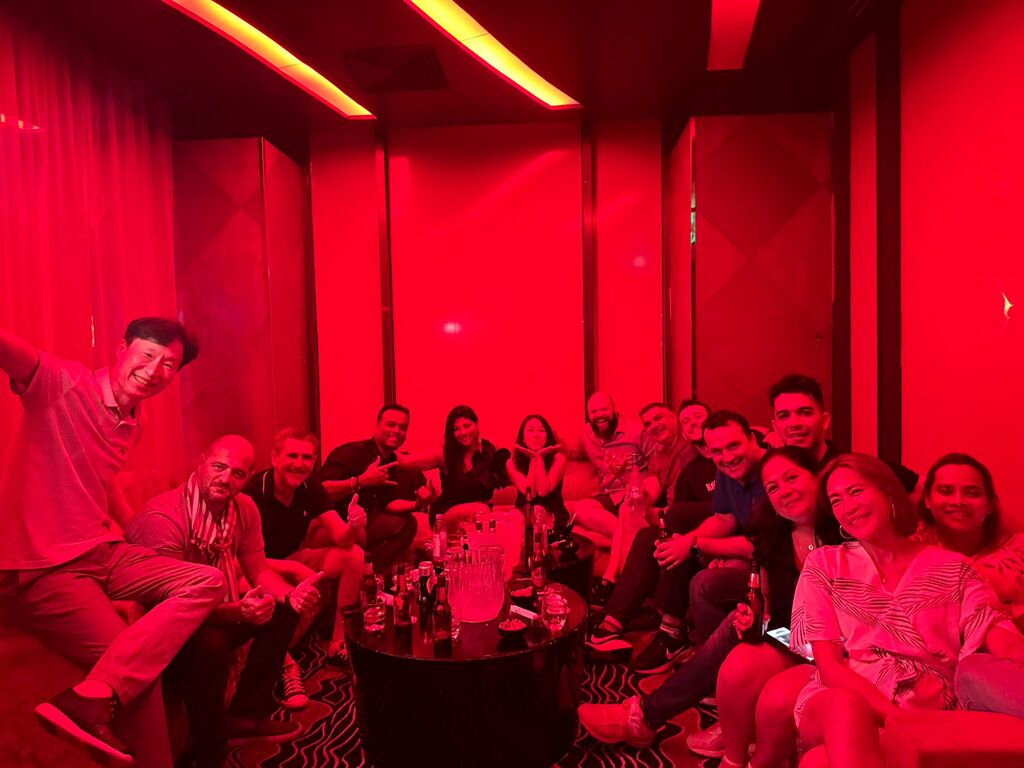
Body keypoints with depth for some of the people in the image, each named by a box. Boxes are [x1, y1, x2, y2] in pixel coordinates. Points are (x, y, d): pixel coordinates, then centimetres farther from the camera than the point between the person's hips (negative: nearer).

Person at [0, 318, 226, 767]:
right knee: (138, 667, -13)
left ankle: (91, 696, -21)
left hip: (103, 552, 8)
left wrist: (144, 547, 26)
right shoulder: (62, 384, -11)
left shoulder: (134, 424, 11)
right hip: (41, 568, -8)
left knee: (207, 583, -10)